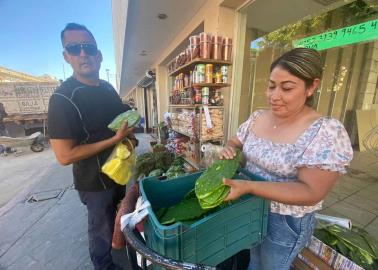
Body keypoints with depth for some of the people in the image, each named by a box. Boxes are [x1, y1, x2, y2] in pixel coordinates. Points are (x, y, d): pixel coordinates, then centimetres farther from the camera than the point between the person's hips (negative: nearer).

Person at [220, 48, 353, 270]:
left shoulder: (327, 132, -24)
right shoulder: (257, 117, -6)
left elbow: (311, 192, -27)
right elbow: (236, 142, 5)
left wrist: (247, 186, -35)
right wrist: (229, 149, -19)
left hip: (285, 221, -4)